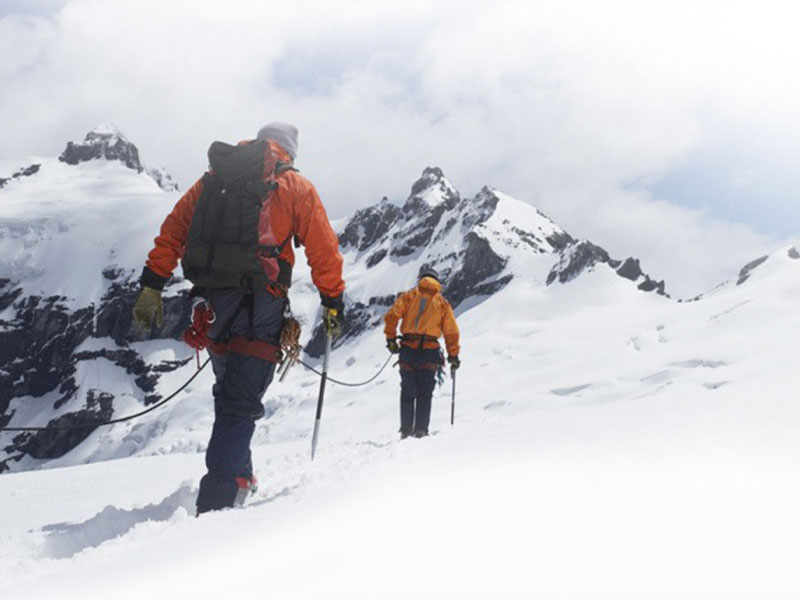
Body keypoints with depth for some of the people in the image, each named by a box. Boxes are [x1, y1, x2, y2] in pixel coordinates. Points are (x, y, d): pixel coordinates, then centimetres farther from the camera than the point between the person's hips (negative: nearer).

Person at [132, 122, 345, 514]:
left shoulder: (213, 179, 19)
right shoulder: (295, 187, 8)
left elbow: (172, 232, 13)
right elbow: (323, 249, 5)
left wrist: (152, 287, 12)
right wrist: (333, 301, 13)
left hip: (213, 304, 5)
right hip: (258, 306, -4)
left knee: (231, 391, 23)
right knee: (241, 405, -5)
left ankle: (238, 477, 29)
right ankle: (216, 503, -12)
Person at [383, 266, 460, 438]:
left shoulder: (409, 296, 11)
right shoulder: (442, 302, 12)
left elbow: (391, 316, -4)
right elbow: (451, 332, 8)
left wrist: (390, 338, 2)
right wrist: (453, 355, 13)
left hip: (408, 349, 0)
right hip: (429, 352, 0)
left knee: (407, 392, 10)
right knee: (425, 393, 8)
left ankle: (406, 430, 9)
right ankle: (421, 430, 0)